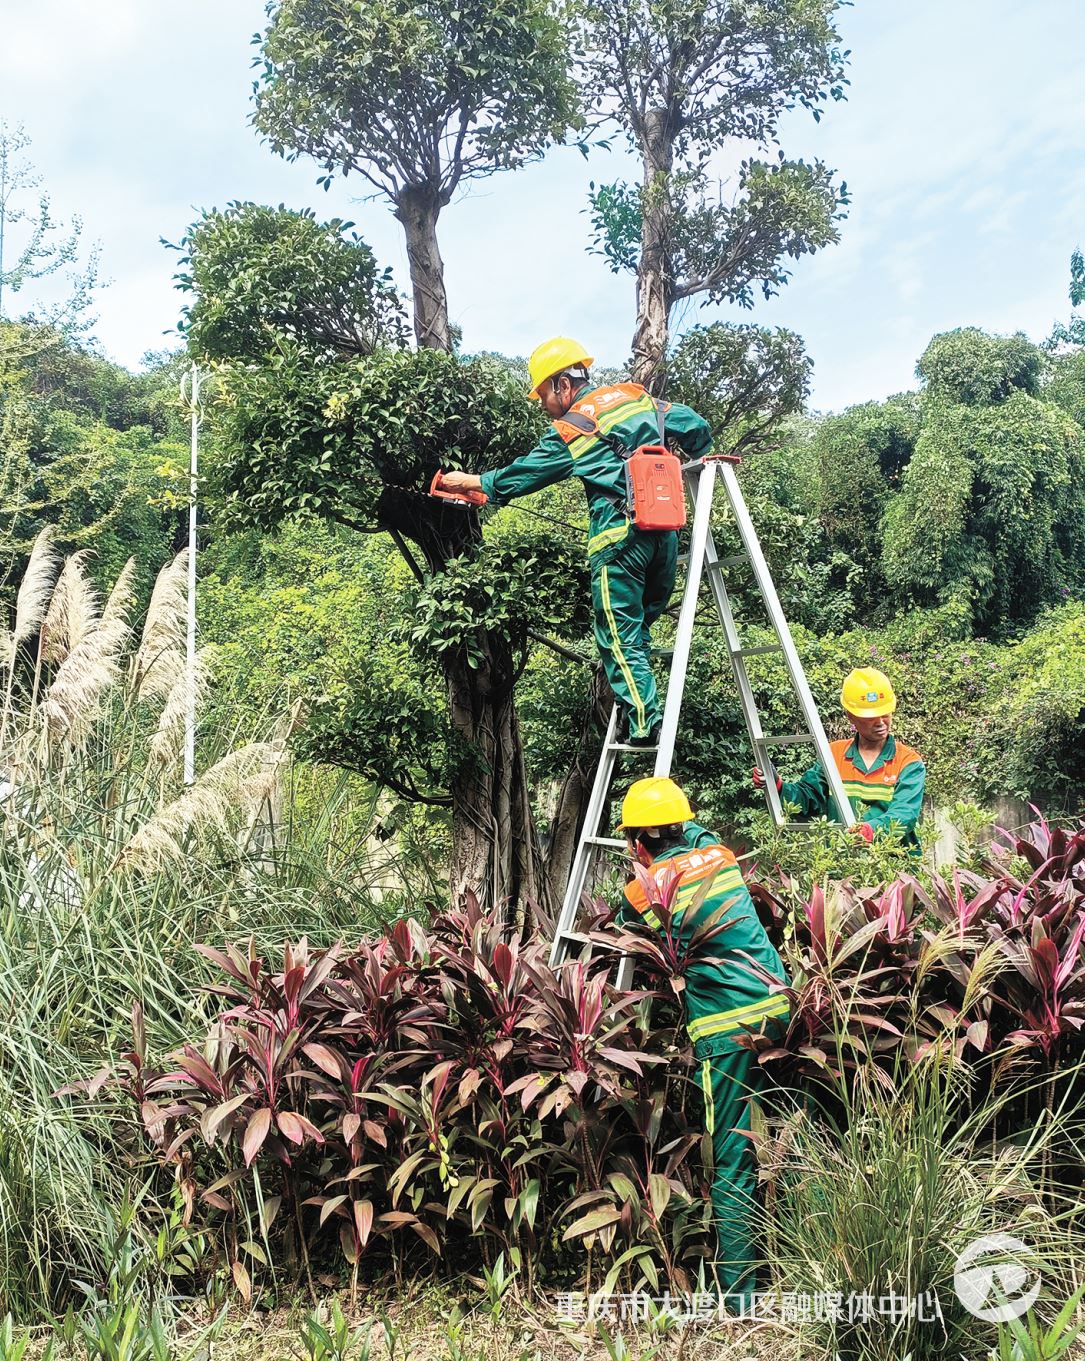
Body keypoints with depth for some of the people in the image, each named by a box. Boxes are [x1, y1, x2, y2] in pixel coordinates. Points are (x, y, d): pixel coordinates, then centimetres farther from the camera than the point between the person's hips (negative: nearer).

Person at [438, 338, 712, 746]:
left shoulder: (569, 429, 2)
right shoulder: (636, 395, 16)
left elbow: (522, 474, 12)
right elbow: (695, 425, 16)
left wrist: (471, 481, 26)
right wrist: (701, 463, 35)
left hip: (620, 535, -6)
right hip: (666, 529, 6)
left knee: (619, 637, 0)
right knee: (640, 625, 15)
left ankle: (643, 725, -4)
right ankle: (639, 710, 11)